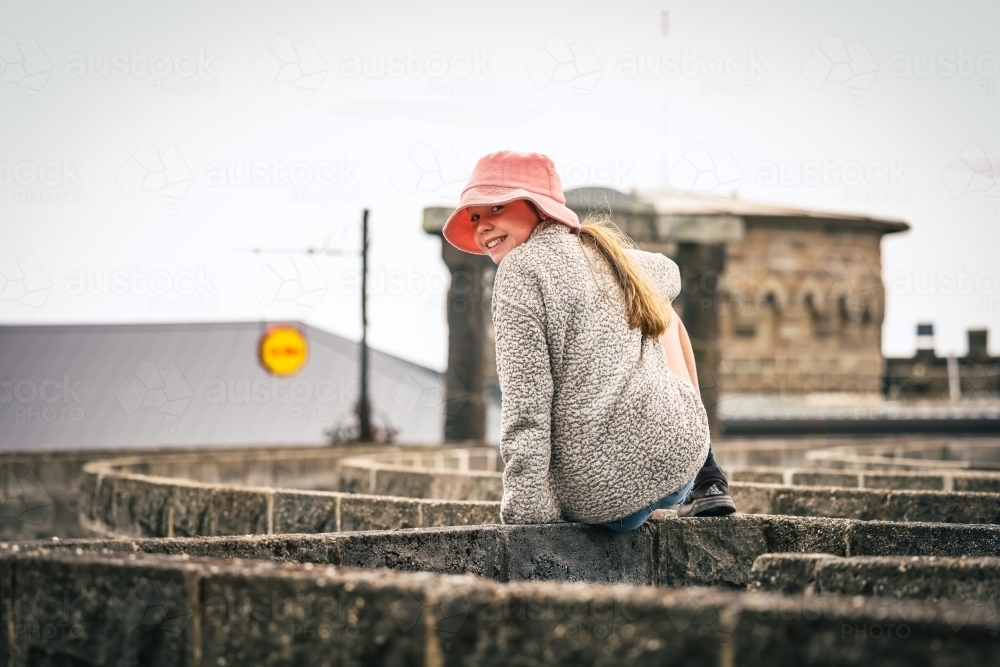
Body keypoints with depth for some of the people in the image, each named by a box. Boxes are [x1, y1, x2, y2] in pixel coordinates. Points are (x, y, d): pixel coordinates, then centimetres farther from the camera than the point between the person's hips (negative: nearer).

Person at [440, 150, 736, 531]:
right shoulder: (605, 251, 10)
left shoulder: (521, 269, -10)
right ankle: (707, 482, 36)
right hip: (680, 456, 6)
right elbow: (668, 275, 37)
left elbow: (525, 404, -17)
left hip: (598, 496, -5)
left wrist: (526, 510, -15)